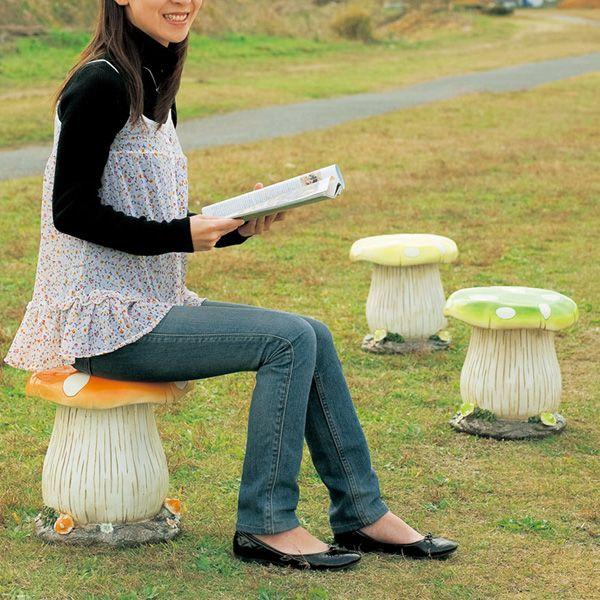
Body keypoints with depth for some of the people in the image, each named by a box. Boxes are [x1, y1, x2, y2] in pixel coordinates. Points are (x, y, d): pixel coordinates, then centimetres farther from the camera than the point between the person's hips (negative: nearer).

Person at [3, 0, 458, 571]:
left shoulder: (155, 90, 14)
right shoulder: (101, 84, -15)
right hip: (101, 319, -9)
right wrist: (182, 235, -20)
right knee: (290, 340, -15)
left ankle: (362, 515, 9)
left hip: (148, 303, 9)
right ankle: (265, 526, -5)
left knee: (313, 336, 1)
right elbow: (72, 212, -18)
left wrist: (236, 225, -1)